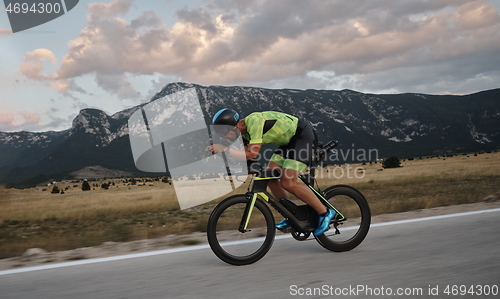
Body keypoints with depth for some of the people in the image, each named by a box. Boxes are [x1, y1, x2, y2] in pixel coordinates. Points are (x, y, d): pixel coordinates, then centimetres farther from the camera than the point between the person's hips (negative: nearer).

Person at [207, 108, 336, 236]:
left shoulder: (254, 121, -26)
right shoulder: (245, 131, 4)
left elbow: (252, 154, -30)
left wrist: (224, 149, -27)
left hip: (303, 135, -10)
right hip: (290, 140, 10)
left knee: (288, 182, -18)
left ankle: (325, 213, -5)